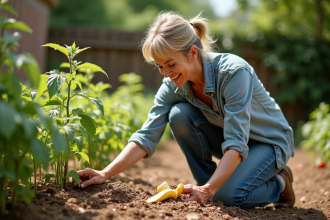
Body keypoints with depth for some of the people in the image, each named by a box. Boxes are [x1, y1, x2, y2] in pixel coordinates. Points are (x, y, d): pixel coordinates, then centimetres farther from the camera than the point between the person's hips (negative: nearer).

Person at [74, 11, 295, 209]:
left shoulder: (234, 72, -33)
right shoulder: (173, 85, -17)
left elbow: (236, 143, -37)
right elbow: (147, 136, -20)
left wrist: (209, 189, -47)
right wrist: (105, 174, -31)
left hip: (270, 141, -5)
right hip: (228, 135, 5)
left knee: (230, 195, -30)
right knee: (179, 114, -22)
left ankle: (280, 183, 3)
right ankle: (207, 183, -4)